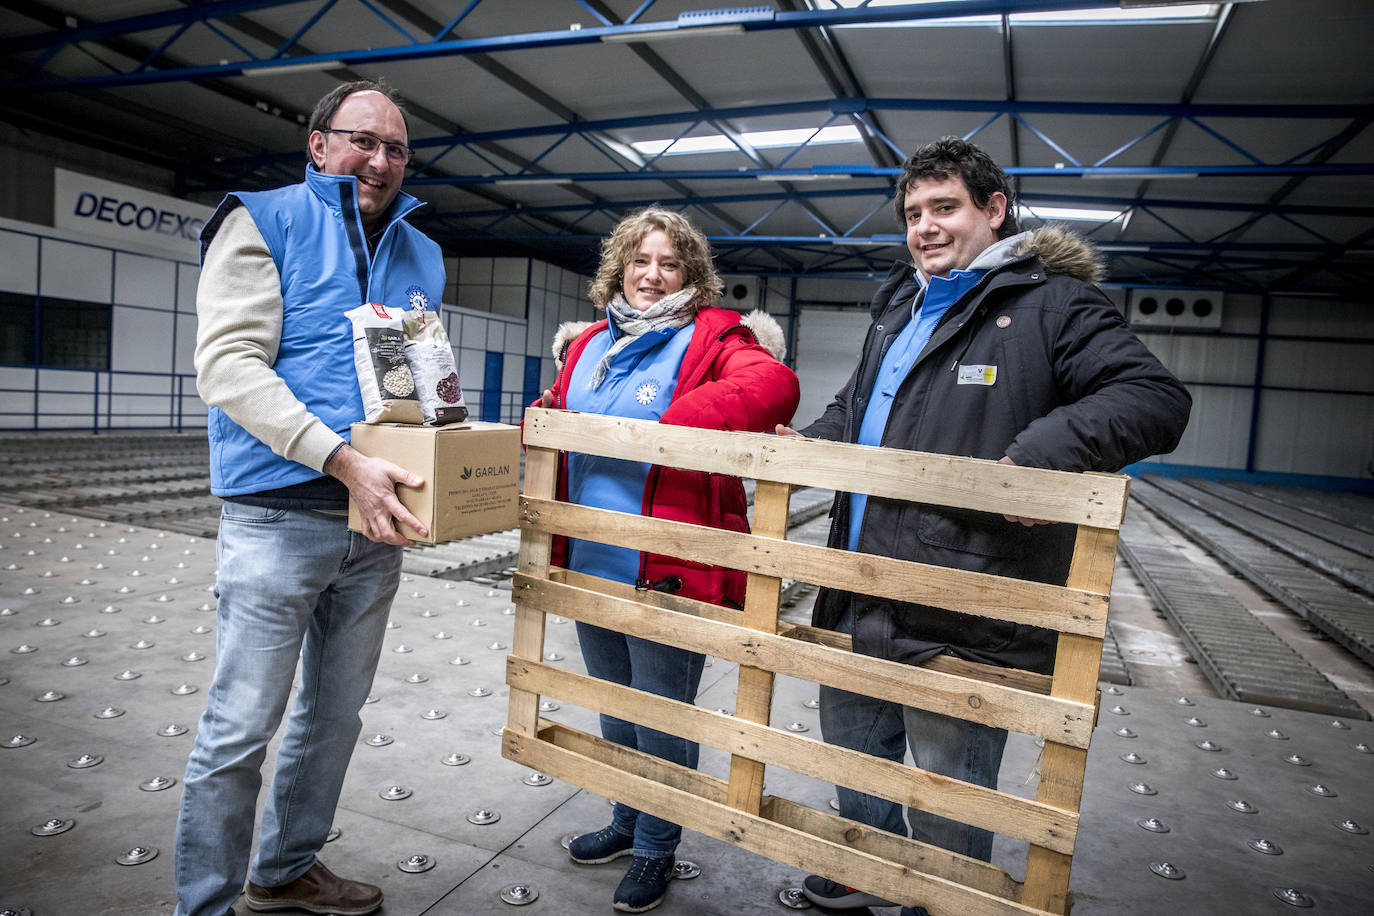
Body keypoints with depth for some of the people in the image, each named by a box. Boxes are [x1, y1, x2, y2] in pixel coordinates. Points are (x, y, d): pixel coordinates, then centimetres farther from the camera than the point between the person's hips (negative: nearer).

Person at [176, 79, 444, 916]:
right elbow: (228, 364, -14)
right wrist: (343, 459, -25)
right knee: (242, 729, 2)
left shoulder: (420, 255, 15)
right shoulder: (263, 222, -3)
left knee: (337, 713, 17)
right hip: (281, 518, -6)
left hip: (377, 524, 6)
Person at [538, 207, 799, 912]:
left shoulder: (712, 338, -8)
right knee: (613, 709, 23)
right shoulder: (587, 346, 12)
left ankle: (656, 847, 34)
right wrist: (550, 414, 0)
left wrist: (655, 429, -31)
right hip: (590, 564, 7)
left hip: (666, 572, -6)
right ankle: (627, 821, 46)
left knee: (661, 720, 10)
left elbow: (773, 386, -29)